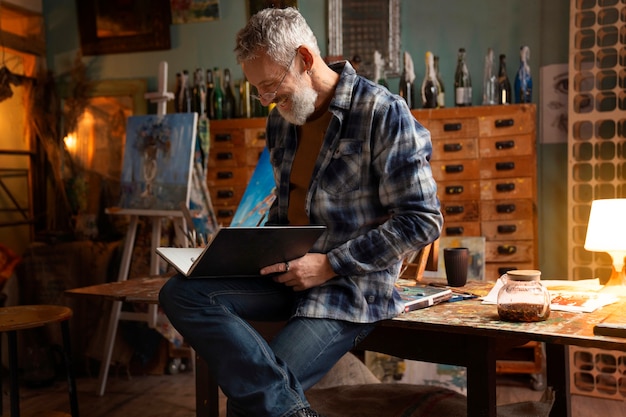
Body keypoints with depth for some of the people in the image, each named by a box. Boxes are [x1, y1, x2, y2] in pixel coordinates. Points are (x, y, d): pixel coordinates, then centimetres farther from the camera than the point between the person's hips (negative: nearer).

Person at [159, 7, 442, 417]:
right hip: (288, 275, 8)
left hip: (351, 286, -7)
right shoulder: (281, 122, 10)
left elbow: (422, 220, -15)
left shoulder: (383, 113, -12)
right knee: (180, 292, -18)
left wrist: (330, 265, -17)